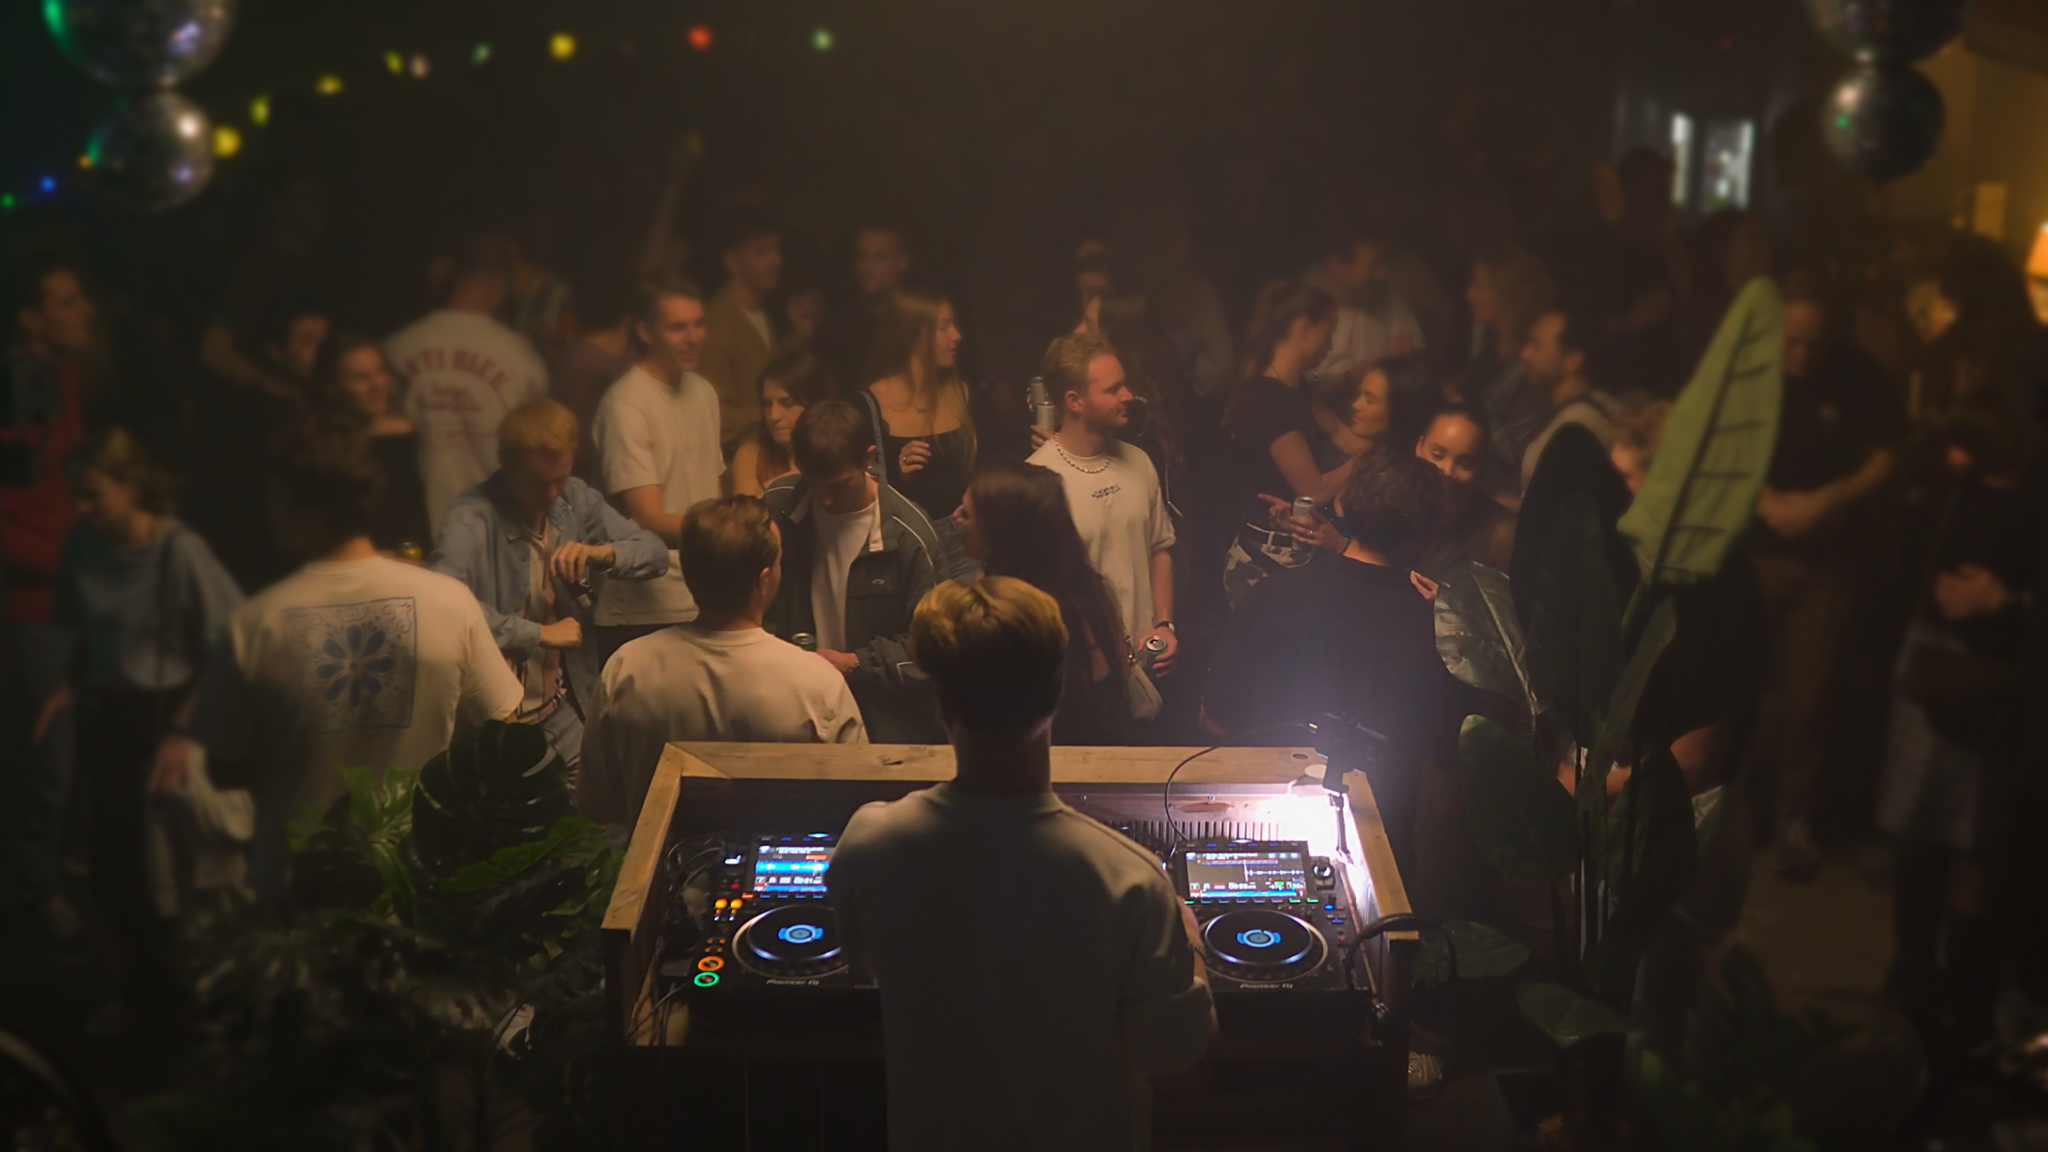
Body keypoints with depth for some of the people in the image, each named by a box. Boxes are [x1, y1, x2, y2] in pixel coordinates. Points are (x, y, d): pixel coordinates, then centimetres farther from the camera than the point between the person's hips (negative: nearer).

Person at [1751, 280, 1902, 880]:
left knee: (1807, 694, 1)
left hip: (1826, 561, 0)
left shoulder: (1858, 378, -8)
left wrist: (1827, 500, -15)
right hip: (1749, 553, 0)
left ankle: (1796, 814, 15)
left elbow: (1884, 460, 1)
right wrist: (1767, 502, -15)